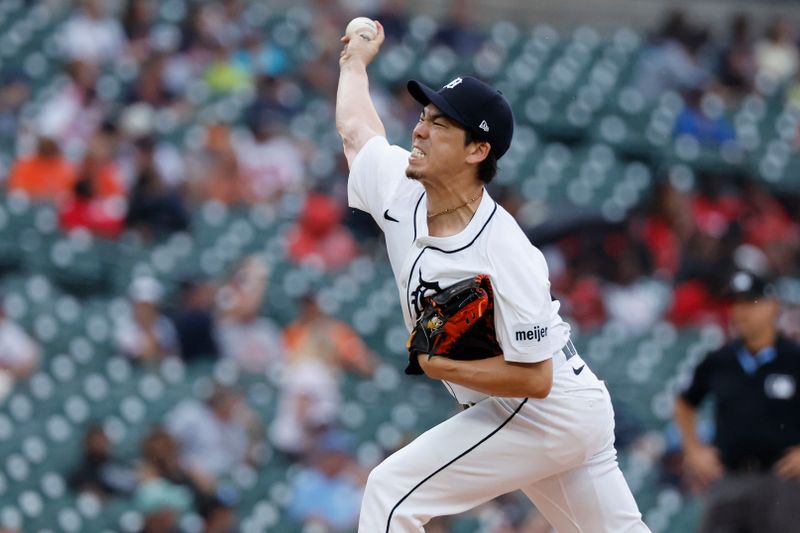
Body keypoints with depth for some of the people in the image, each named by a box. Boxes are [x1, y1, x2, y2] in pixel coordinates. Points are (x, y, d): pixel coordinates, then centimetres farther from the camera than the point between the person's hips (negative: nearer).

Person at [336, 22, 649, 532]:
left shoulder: (504, 255, -28)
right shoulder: (400, 192, -5)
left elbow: (534, 377, -26)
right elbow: (356, 128, 17)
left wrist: (439, 365, -25)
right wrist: (356, 62, 34)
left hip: (546, 411, -9)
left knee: (393, 490, -14)